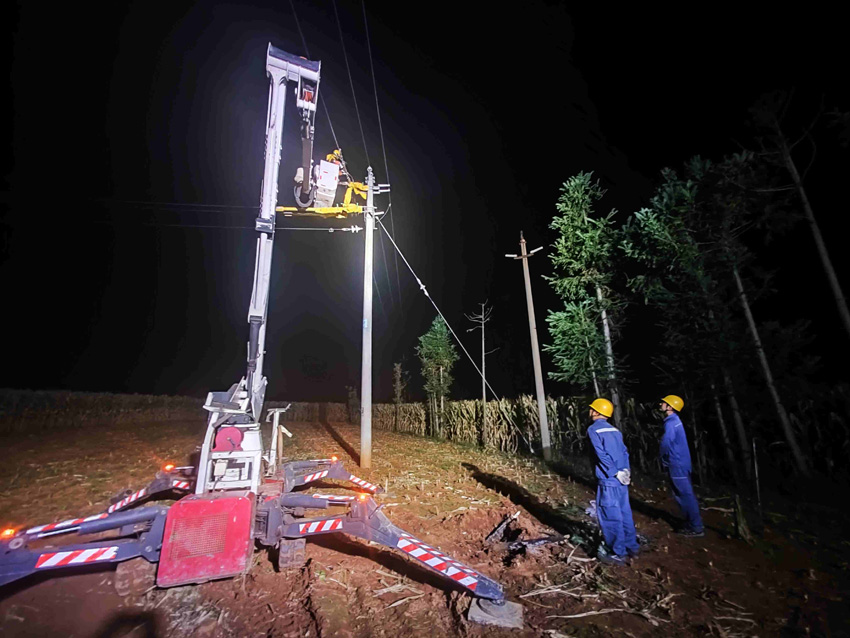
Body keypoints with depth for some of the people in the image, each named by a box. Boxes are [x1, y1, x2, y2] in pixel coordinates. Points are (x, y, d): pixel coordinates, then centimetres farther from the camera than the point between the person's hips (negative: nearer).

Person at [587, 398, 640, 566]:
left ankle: (618, 554, 11)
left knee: (609, 516, 3)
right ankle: (632, 547, 29)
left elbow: (602, 455, -17)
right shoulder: (614, 429, 13)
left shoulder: (593, 429, -10)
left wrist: (615, 473, -12)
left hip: (608, 480, -8)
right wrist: (625, 470, 0)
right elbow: (624, 451, 7)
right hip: (621, 479, 8)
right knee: (624, 513, 18)